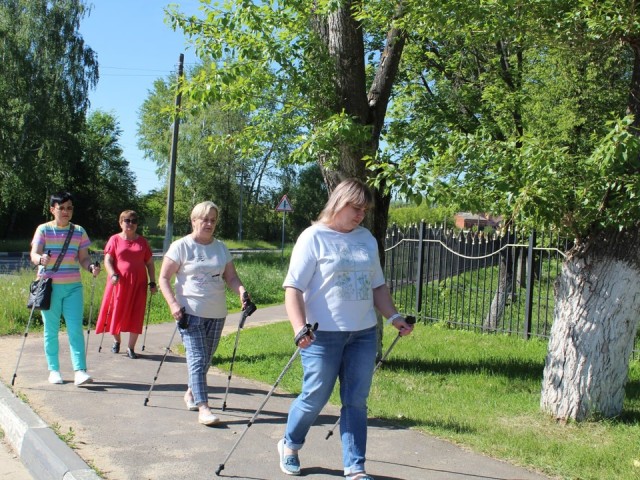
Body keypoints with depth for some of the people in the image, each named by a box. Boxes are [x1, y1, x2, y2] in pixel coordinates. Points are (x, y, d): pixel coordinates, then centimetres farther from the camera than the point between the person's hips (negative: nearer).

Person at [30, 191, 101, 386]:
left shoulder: (79, 231, 7)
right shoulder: (43, 230, 0)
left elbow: (83, 257, 7)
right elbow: (34, 254, -11)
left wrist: (91, 267, -15)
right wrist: (41, 259, -35)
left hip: (73, 287, 1)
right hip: (49, 286, -1)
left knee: (76, 329, -7)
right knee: (51, 330, 7)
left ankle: (80, 370, -10)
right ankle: (53, 370, 17)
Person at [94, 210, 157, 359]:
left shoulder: (142, 241, 10)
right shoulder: (115, 239, 3)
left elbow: (150, 263, 12)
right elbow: (107, 260, -4)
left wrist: (152, 282, 6)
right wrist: (113, 275, -21)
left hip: (138, 284, 2)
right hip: (119, 282, -1)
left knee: (135, 315, -1)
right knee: (117, 312, 6)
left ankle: (131, 347, 6)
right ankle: (116, 340, 30)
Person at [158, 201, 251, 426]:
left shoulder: (221, 248, 12)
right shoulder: (181, 246, -3)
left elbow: (230, 276, 11)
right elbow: (164, 278, -4)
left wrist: (241, 290, -11)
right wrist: (173, 304, -17)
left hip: (217, 314, 5)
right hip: (190, 312, -5)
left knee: (206, 359, 13)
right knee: (197, 359, -11)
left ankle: (191, 393, 34)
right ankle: (203, 408, -13)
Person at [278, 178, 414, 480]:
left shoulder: (367, 239, 11)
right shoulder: (314, 237, -6)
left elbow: (377, 285, 19)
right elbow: (293, 288, -11)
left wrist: (393, 316, 7)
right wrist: (300, 328, -23)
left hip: (364, 334, 5)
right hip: (323, 335, -5)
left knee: (356, 401, 7)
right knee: (315, 398, 5)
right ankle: (289, 446, 32)